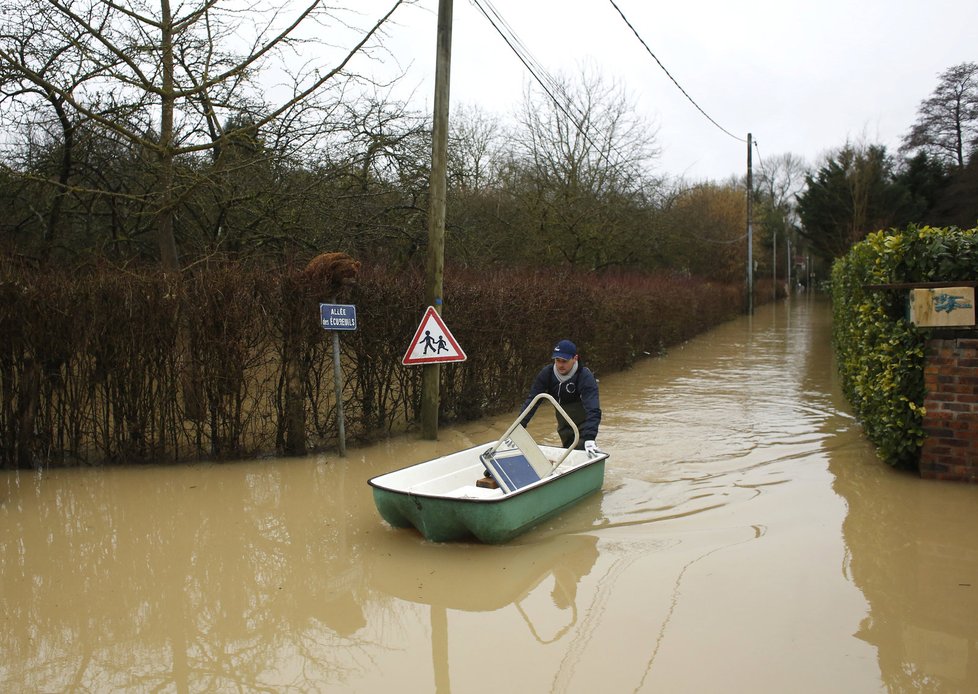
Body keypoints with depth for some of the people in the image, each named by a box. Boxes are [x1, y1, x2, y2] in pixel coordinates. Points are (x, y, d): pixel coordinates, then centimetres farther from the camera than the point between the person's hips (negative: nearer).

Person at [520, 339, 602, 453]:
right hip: (564, 424, 5)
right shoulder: (547, 373, -16)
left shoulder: (585, 376, -29)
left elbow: (593, 409, -39)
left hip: (583, 422, -5)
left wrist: (589, 438, -52)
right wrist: (519, 425, -26)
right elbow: (532, 400, -16)